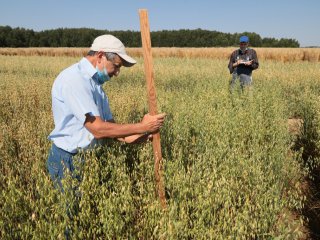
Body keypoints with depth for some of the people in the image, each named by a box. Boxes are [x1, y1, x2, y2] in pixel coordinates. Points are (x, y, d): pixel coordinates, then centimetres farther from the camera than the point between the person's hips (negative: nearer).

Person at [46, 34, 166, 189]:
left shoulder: (94, 82, 9)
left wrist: (129, 138, -12)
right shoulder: (74, 79, -20)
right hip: (69, 161, -8)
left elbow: (109, 125, 7)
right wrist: (142, 127, -20)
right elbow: (98, 129, -26)